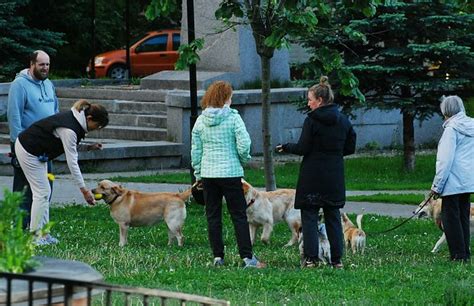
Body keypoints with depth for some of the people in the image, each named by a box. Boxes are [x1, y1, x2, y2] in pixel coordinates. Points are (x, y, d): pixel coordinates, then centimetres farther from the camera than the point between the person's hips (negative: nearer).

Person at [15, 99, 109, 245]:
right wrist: (84, 190, -23)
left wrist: (88, 147, -3)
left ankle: (42, 232, 12)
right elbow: (72, 162, -26)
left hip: (37, 150, 10)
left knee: (44, 192, 10)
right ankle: (35, 235, -3)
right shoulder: (69, 129, -29)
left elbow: (69, 145, 13)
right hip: (28, 151, -10)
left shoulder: (75, 119, -1)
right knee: (42, 192, -7)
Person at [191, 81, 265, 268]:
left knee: (213, 217, 9)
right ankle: (247, 257, -4)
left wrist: (197, 173, 16)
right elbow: (244, 145, -13)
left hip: (207, 174, 4)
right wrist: (244, 160, 7)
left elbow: (195, 150, 7)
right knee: (239, 215, 1)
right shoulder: (233, 118, -8)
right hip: (230, 173, -3)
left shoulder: (200, 121, 4)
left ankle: (218, 256, 8)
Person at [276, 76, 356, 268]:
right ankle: (337, 259, 9)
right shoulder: (343, 121, 6)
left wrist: (285, 148, 5)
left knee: (309, 215, 1)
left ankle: (311, 258, -4)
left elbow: (303, 148, -12)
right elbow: (350, 148, 10)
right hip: (335, 177, 5)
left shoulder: (311, 120, -11)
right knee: (333, 216, 10)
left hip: (313, 176, -5)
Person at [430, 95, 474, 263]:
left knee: (450, 217, -2)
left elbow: (445, 160, -15)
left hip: (453, 182, -8)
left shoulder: (452, 129, -12)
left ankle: (459, 255, -5)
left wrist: (437, 185, -11)